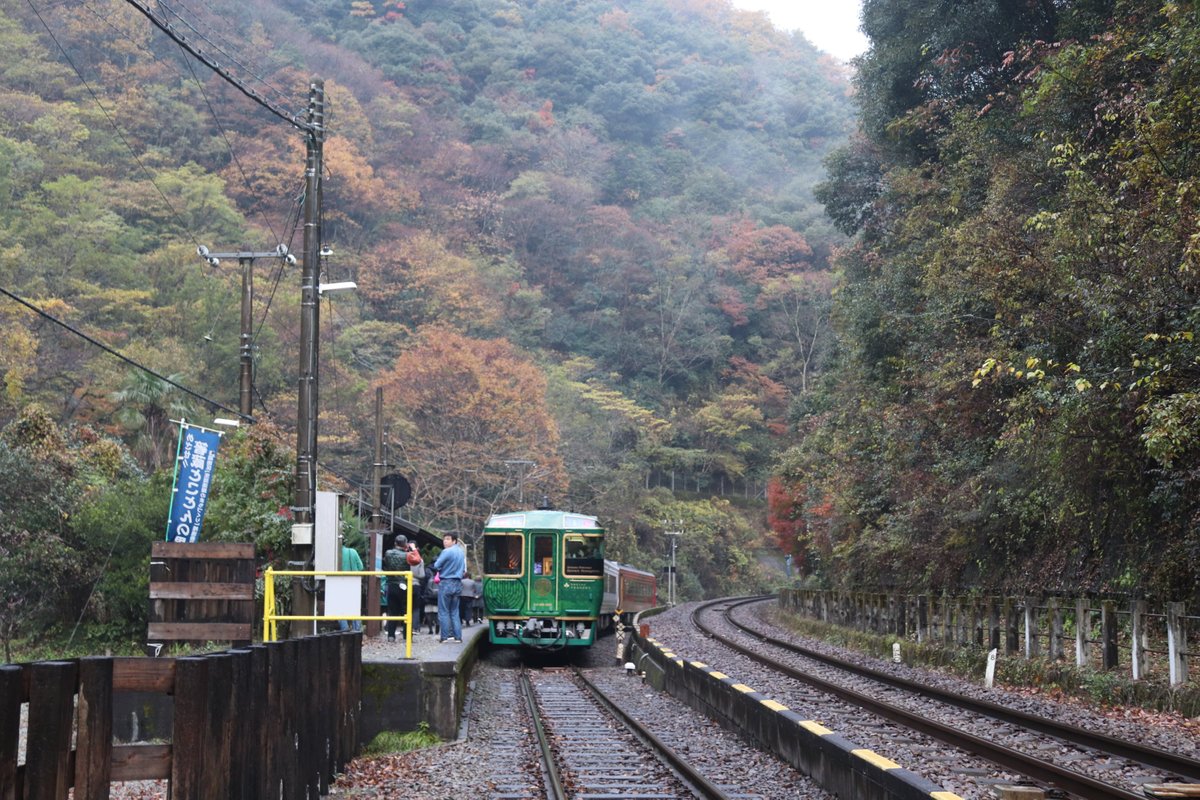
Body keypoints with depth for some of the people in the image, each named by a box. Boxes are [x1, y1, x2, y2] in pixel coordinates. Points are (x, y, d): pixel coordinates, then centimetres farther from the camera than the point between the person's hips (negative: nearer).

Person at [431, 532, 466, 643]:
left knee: (444, 612, -1)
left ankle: (446, 636, -4)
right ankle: (457, 636, 6)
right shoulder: (462, 552, 11)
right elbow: (464, 569, 18)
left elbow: (436, 566, -9)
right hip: (458, 584, 7)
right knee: (455, 612, 11)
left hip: (446, 583, -7)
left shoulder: (446, 552, -13)